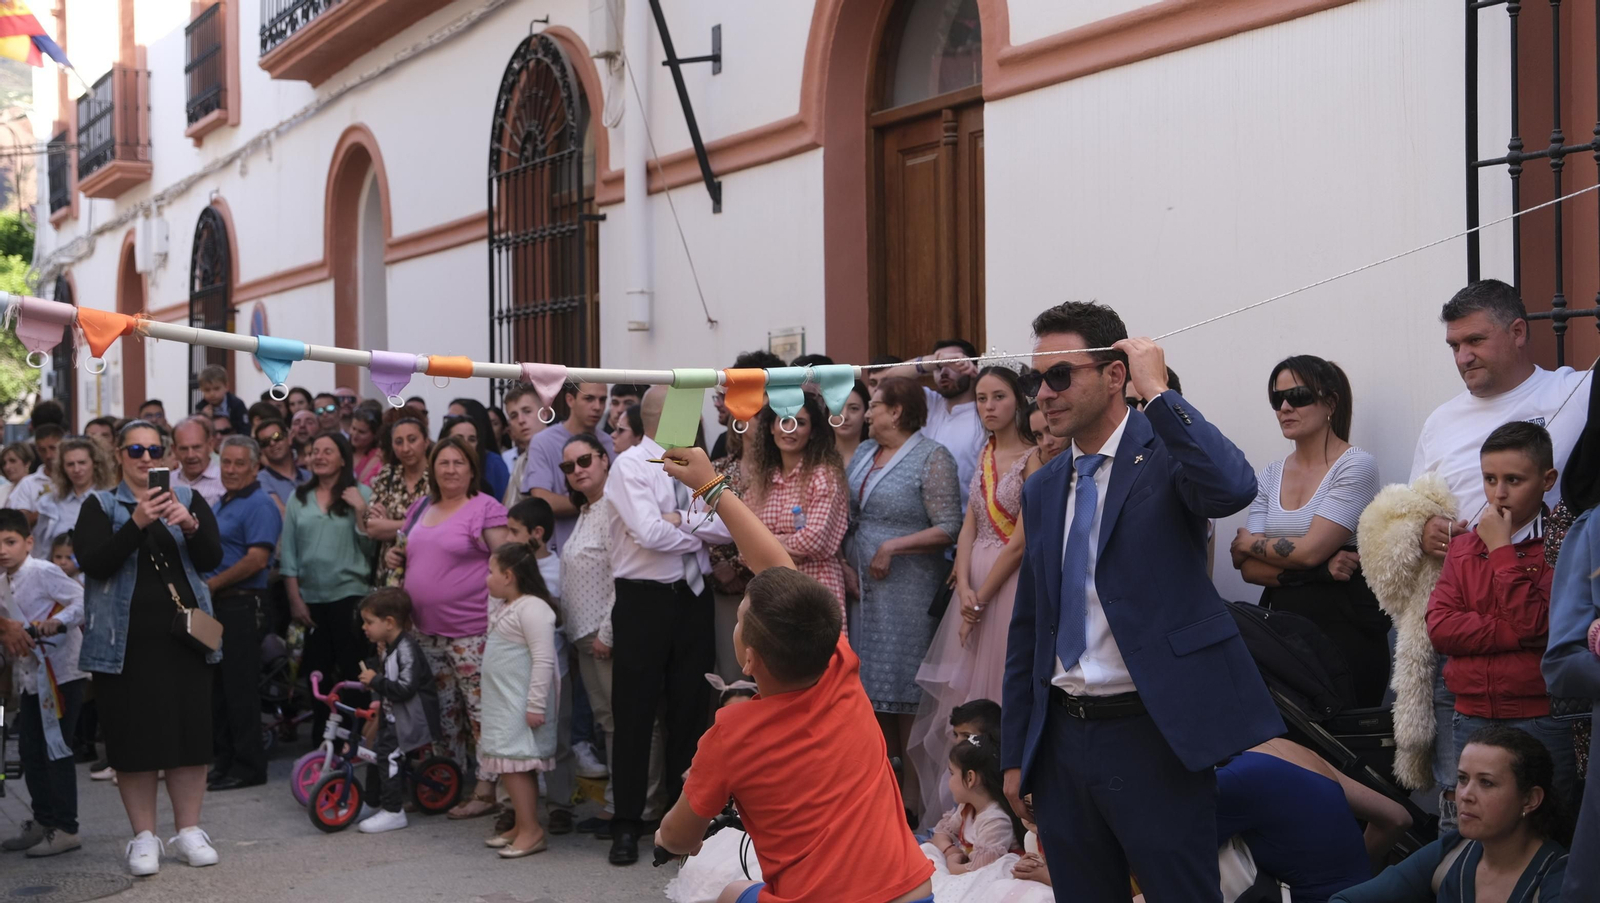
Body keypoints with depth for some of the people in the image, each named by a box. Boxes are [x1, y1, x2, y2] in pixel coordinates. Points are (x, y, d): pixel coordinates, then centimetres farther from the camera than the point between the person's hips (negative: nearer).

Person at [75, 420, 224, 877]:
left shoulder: (188, 499, 10)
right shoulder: (100, 505, 5)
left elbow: (211, 557, -1)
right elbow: (94, 562, -11)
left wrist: (190, 525, -21)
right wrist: (138, 523, -24)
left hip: (184, 633, 2)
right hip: (127, 640, -2)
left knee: (190, 731, 1)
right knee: (135, 735, -2)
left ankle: (189, 831, 12)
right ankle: (144, 837, 9)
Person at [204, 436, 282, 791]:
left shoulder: (259, 505, -12)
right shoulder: (222, 503, 18)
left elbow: (257, 559, -22)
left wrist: (212, 584, -15)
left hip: (242, 605, -9)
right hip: (215, 604, 9)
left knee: (240, 686, -6)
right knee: (218, 685, 13)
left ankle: (248, 766, 1)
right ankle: (225, 759, 21)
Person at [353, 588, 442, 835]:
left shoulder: (406, 649, -21)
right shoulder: (387, 648, 11)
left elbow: (405, 688, -29)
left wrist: (376, 681, -23)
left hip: (411, 719, -10)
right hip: (393, 715, 10)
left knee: (388, 754, -17)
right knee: (376, 754, 12)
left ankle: (394, 812, -12)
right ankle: (373, 803, 27)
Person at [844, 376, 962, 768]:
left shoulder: (932, 457, -9)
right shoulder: (864, 452, 13)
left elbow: (949, 529, -15)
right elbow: (848, 515, 18)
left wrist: (891, 548, -18)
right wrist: (845, 562, 3)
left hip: (908, 588, -7)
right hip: (863, 587, 7)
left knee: (903, 684, -3)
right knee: (873, 681, 10)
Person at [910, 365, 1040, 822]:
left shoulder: (1034, 458, -11)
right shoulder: (985, 455, 12)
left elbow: (1021, 541, -14)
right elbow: (969, 527, 8)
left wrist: (981, 598, -10)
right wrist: (964, 589, -6)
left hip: (1012, 580, -7)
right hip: (974, 581, 7)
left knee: (1000, 690, -2)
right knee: (964, 690, 9)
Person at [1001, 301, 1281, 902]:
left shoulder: (1165, 453, -6)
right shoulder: (1042, 490, 12)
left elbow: (1234, 488, -31)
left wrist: (1156, 391, -23)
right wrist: (1015, 755, 15)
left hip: (1152, 737, -6)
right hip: (1061, 738, 6)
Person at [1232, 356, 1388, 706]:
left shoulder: (1356, 466, -5)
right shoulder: (1271, 475, 11)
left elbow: (1309, 550, -15)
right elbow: (1249, 569, 1)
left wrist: (1249, 543, 1)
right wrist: (1319, 569, -14)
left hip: (1343, 629, -5)